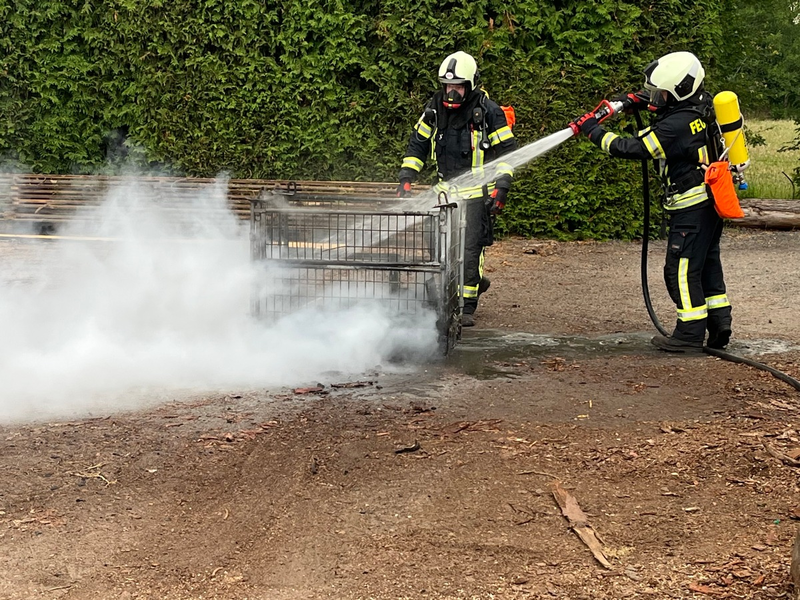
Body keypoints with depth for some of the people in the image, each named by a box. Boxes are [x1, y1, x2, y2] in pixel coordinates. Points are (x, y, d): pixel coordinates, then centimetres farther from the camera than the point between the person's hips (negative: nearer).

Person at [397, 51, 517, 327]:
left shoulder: (489, 112, -7)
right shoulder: (435, 109, 6)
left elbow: (507, 152, -3)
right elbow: (417, 145, 15)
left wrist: (501, 188, -12)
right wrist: (405, 179, 7)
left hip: (477, 192, -5)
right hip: (445, 190, 5)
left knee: (469, 249, -11)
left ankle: (467, 307, -3)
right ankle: (475, 281, 28)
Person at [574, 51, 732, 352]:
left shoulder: (676, 124, -25)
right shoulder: (698, 103, 3)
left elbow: (630, 148, -21)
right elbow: (651, 97, 24)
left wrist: (594, 130, -12)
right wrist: (633, 99, 8)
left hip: (692, 206, -10)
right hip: (711, 201, 10)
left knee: (681, 270, -2)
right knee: (707, 264, 16)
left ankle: (690, 334, 3)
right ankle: (719, 325, 20)